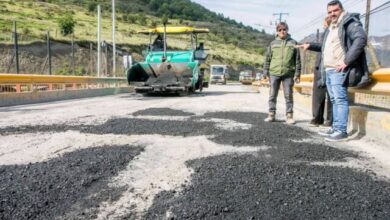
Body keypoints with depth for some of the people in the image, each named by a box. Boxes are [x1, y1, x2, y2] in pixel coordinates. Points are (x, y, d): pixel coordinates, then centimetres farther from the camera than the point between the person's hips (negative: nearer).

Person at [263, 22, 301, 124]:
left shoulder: (293, 43, 6)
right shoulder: (273, 43, 9)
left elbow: (297, 59, 4)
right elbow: (267, 59, 9)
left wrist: (297, 74, -2)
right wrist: (265, 73, 3)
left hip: (288, 74, -1)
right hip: (274, 73, 1)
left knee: (288, 95, 3)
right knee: (272, 95, 5)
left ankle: (289, 116, 10)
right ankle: (271, 115, 12)